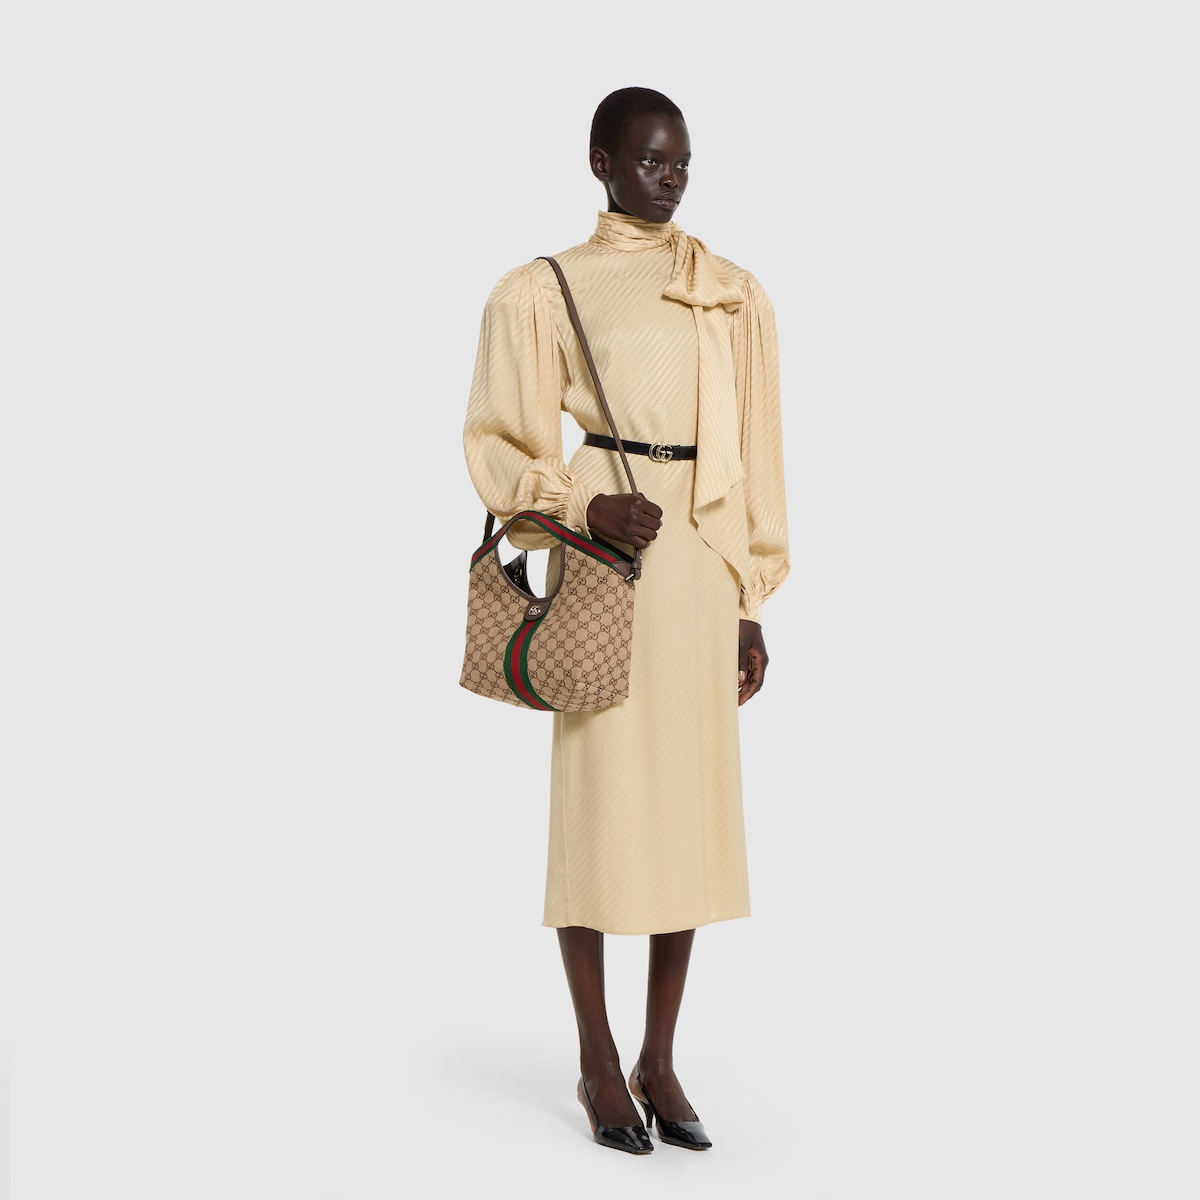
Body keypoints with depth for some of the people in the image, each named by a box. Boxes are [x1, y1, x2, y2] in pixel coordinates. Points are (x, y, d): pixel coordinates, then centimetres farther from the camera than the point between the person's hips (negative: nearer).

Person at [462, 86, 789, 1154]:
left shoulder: (735, 293, 12)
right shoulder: (545, 290, 2)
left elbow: (754, 454, 12)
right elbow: (499, 441, 2)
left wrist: (751, 604, 9)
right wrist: (585, 508, -16)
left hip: (702, 563, 4)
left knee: (691, 804, 6)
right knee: (599, 797, -1)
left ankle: (660, 1061, 19)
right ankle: (599, 1062, 15)